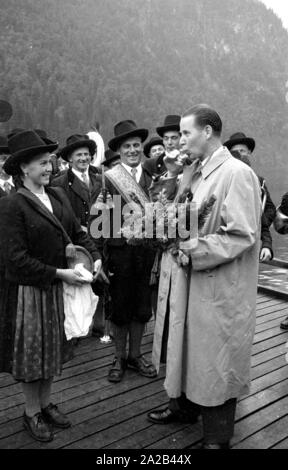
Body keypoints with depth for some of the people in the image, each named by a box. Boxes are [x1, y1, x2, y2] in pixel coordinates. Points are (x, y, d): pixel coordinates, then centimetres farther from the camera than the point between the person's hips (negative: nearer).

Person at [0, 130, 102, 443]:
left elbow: (77, 233, 6)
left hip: (57, 288, 6)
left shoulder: (57, 196, 2)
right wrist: (59, 273, -21)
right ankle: (32, 412, 31)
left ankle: (46, 403, 38)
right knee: (31, 350, 11)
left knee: (52, 348, 18)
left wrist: (95, 257, -12)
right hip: (28, 290, -6)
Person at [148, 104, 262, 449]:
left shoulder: (237, 174, -16)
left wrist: (194, 248, -22)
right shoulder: (194, 172, 8)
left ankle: (217, 437, 30)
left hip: (219, 289, -7)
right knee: (187, 347, 22)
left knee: (215, 360, 8)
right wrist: (172, 178, -2)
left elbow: (242, 235, -21)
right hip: (188, 282, 8)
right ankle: (185, 406, 47)